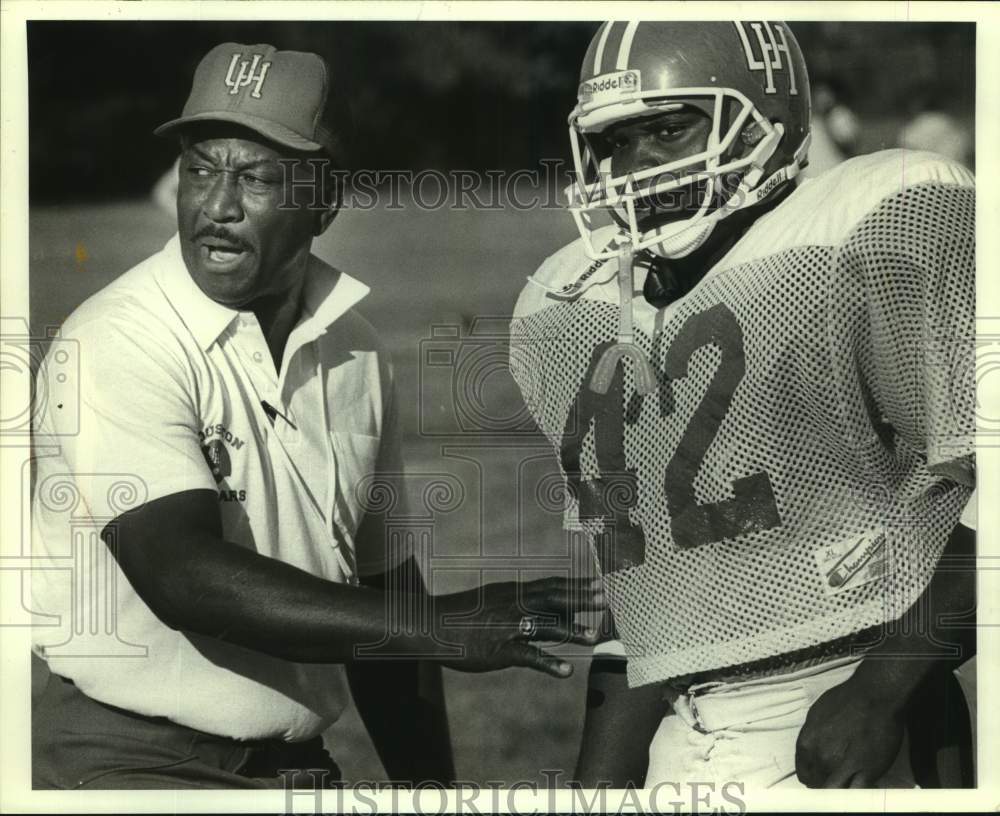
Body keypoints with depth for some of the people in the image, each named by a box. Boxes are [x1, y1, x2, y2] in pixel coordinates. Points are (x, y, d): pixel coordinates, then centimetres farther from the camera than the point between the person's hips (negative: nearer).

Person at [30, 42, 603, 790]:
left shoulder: (354, 351, 6)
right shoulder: (119, 345, -15)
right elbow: (187, 578, -25)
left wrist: (429, 783, 10)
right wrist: (434, 628, -26)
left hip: (300, 765, 6)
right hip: (131, 766, -6)